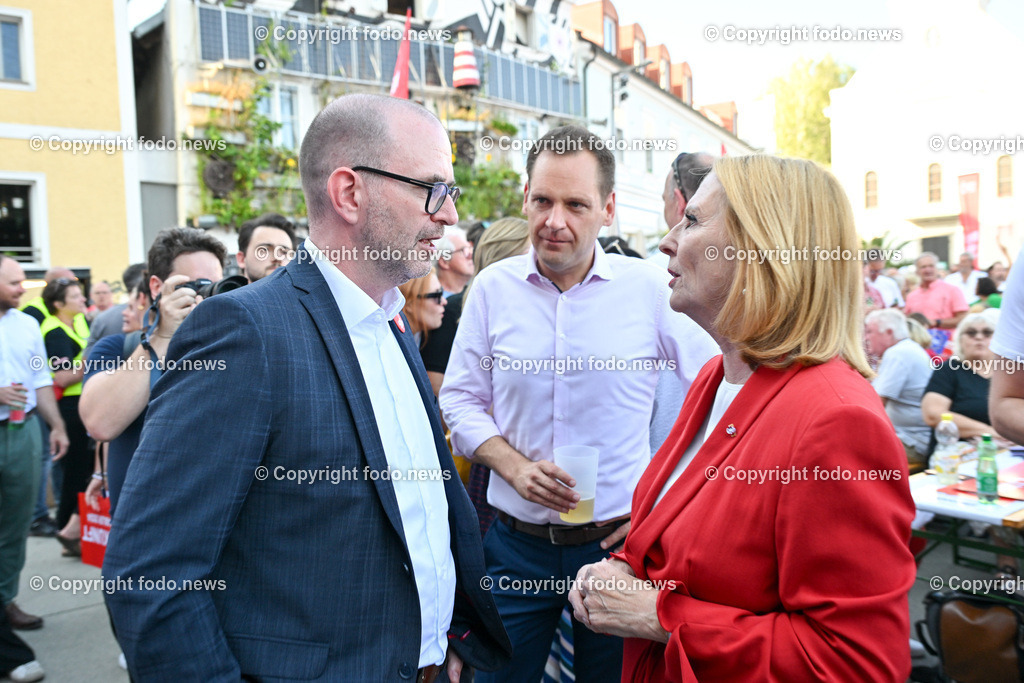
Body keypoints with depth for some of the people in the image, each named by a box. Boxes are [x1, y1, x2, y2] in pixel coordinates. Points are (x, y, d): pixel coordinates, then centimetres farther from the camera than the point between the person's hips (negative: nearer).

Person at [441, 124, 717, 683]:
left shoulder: (651, 290, -7)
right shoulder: (492, 288, -2)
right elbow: (460, 400, 3)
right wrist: (515, 468, -12)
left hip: (620, 540, -1)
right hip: (517, 545, 1)